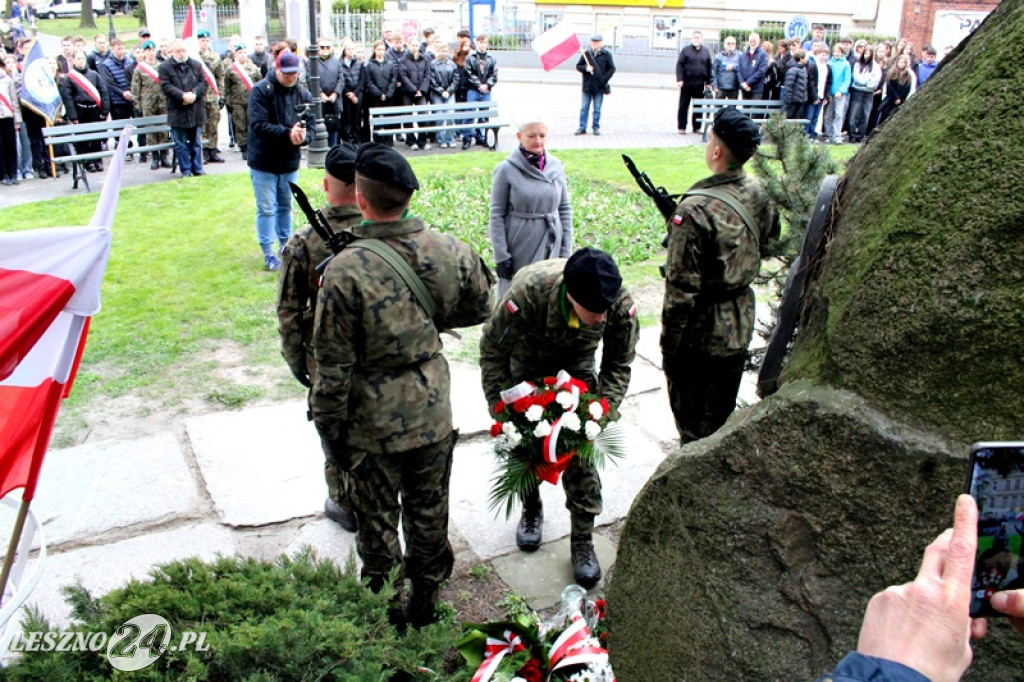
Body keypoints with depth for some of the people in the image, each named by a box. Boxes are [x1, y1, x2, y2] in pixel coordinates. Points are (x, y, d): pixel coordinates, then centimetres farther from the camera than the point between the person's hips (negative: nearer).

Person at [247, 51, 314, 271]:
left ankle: (286, 247, 29)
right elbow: (259, 125, -22)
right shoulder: (261, 91, -13)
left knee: (286, 207, 16)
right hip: (263, 162, -4)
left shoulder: (303, 94, 2)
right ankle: (268, 253, 9)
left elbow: (311, 125, -2)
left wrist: (303, 136, -25)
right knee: (266, 209, 1)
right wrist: (288, 134, -31)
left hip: (290, 162, 4)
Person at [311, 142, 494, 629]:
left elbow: (333, 366, -18)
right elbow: (480, 307, 6)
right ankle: (426, 602, 42)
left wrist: (329, 429, -5)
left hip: (373, 425, -4)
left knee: (377, 523, 17)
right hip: (434, 415, 4)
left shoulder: (345, 270, -25)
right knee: (429, 516, 22)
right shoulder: (448, 250, -12)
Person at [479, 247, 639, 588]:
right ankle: (531, 510, 34)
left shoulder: (621, 304, -35)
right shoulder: (526, 292, -42)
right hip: (528, 357, -1)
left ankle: (582, 539, 9)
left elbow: (618, 365, -15)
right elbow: (493, 351, -23)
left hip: (577, 360, 1)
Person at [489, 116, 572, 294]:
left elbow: (565, 209, 11)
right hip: (519, 245, -4)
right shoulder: (506, 169, -7)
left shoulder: (556, 166, 5)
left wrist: (566, 251, 8)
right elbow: (496, 215, -5)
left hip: (551, 244, 4)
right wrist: (500, 255, -8)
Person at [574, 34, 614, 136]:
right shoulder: (586, 54, 7)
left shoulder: (606, 55, 1)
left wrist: (604, 79, -12)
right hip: (587, 86, 2)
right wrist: (586, 68, -13)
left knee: (597, 109, 5)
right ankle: (582, 128, 8)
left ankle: (596, 127, 14)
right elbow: (578, 66, 8)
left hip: (600, 87, -2)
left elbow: (612, 69, 0)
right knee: (584, 108, 4)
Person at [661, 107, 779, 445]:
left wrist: (669, 345, -12)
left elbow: (681, 290, -23)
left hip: (699, 334, -7)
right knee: (723, 421, 24)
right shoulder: (761, 196, -4)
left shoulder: (695, 210, -25)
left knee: (693, 429, 10)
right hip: (741, 327, 7)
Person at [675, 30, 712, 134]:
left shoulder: (706, 51, 11)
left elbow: (709, 68, 13)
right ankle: (681, 127, 7)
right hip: (687, 83, -3)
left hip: (700, 84, 3)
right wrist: (679, 79, -13)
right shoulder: (685, 50, 1)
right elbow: (679, 65, -4)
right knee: (683, 106, 1)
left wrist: (708, 82, 9)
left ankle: (696, 127, 15)